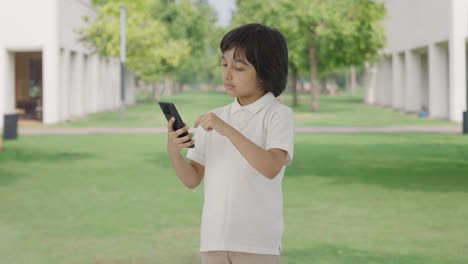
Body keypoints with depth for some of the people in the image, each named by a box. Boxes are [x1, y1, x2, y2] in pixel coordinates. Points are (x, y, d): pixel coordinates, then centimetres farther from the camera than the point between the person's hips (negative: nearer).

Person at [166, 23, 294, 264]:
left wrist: (228, 130, -26)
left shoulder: (278, 114, -4)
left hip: (258, 242, -5)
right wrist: (174, 152, -10)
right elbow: (193, 179, 10)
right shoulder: (215, 118, 12)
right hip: (214, 239, 5)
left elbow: (271, 168, -21)